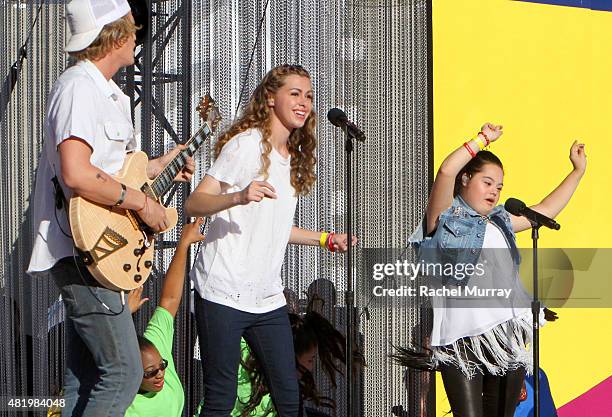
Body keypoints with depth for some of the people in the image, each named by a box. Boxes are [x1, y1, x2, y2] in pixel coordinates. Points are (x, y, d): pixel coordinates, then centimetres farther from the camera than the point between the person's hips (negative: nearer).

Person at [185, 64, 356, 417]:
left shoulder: (295, 159, 17)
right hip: (225, 292, -7)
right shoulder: (247, 144, -7)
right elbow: (194, 204, -15)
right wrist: (239, 196, -31)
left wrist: (328, 240, 23)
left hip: (268, 297, 8)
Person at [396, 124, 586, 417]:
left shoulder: (500, 221, 23)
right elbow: (447, 172, -13)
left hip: (509, 337, 6)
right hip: (462, 338, -6)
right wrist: (484, 138, -4)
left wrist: (577, 171, 33)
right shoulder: (446, 217, 4)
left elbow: (545, 210, 33)